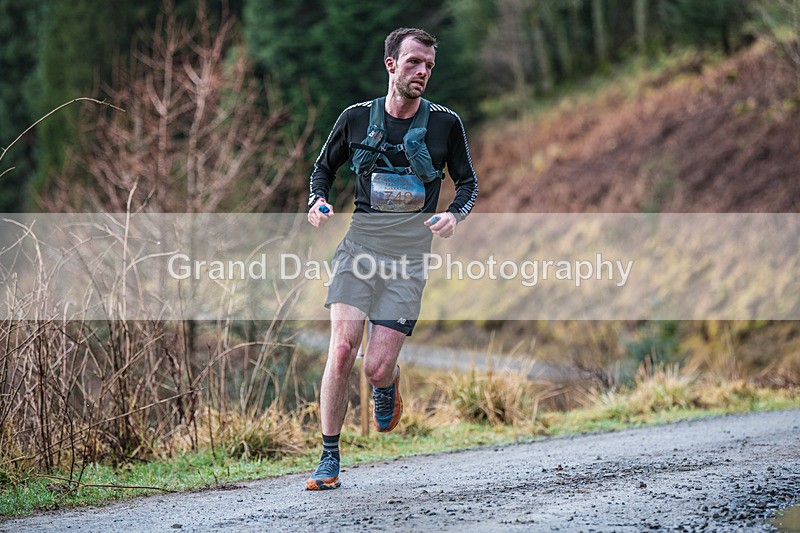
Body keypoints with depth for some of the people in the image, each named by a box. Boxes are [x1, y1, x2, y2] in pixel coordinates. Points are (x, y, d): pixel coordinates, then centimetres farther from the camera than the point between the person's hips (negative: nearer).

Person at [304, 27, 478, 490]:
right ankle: (330, 459, -2)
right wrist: (319, 201, -1)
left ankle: (389, 384, 32)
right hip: (358, 245, 1)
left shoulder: (445, 123, 3)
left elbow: (469, 183, 12)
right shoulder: (357, 118, 6)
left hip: (409, 256, -1)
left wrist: (454, 215, -9)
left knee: (377, 367, -8)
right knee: (342, 350, -14)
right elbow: (324, 166, 20)